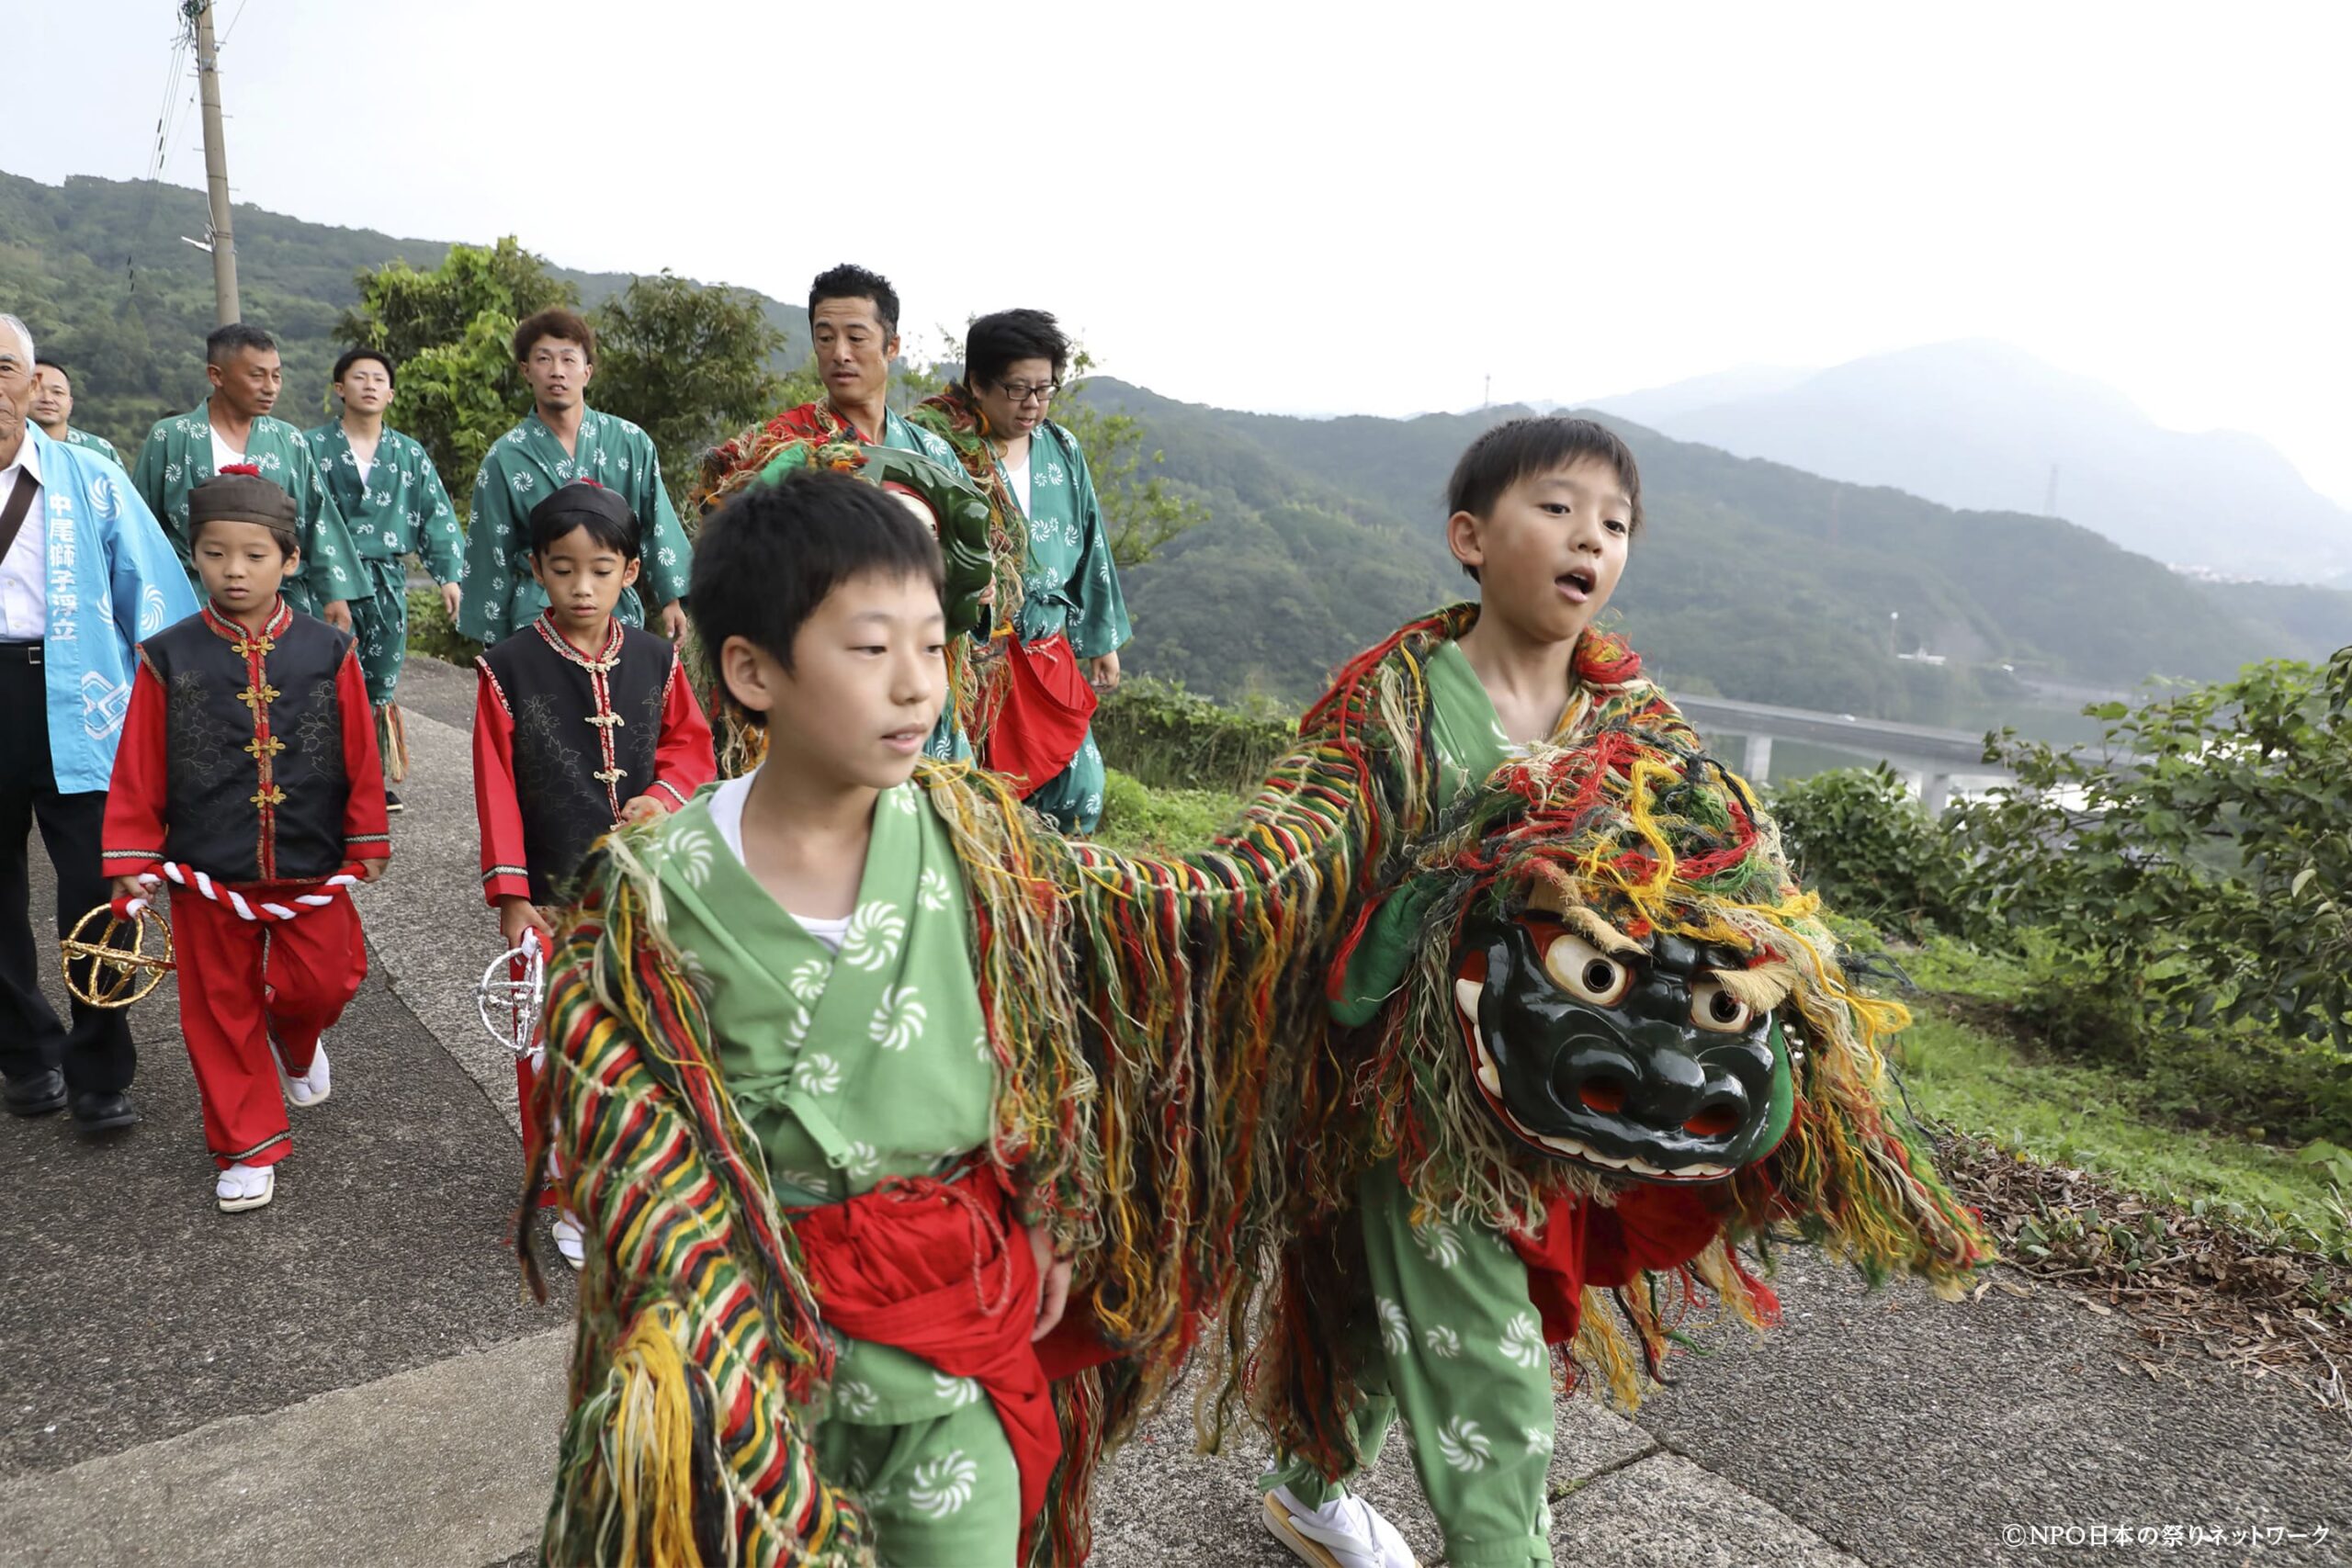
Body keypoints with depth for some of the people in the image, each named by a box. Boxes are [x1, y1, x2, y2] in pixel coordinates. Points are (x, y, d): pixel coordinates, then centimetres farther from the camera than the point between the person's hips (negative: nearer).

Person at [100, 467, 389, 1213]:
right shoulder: (168, 659, -4)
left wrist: (367, 842, 3)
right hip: (206, 874, 1)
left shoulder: (328, 654, -5)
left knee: (319, 986, 7)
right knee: (221, 1010, 9)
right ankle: (248, 1146, 23)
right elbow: (138, 769, 0)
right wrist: (131, 857, 0)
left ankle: (296, 1042, 44)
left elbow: (359, 757, 0)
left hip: (313, 870, 0)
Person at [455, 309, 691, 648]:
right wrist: (494, 642, 6)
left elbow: (658, 524, 7)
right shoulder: (506, 457, 0)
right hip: (538, 618, -1)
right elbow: (492, 555, 5)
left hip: (620, 613, 1)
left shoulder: (631, 443, 2)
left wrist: (670, 598, 1)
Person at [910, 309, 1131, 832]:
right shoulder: (935, 443, -8)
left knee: (1077, 794, 6)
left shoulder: (1061, 449, 9)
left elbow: (1089, 547, 16)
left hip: (1048, 654, 5)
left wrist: (1101, 639, 18)